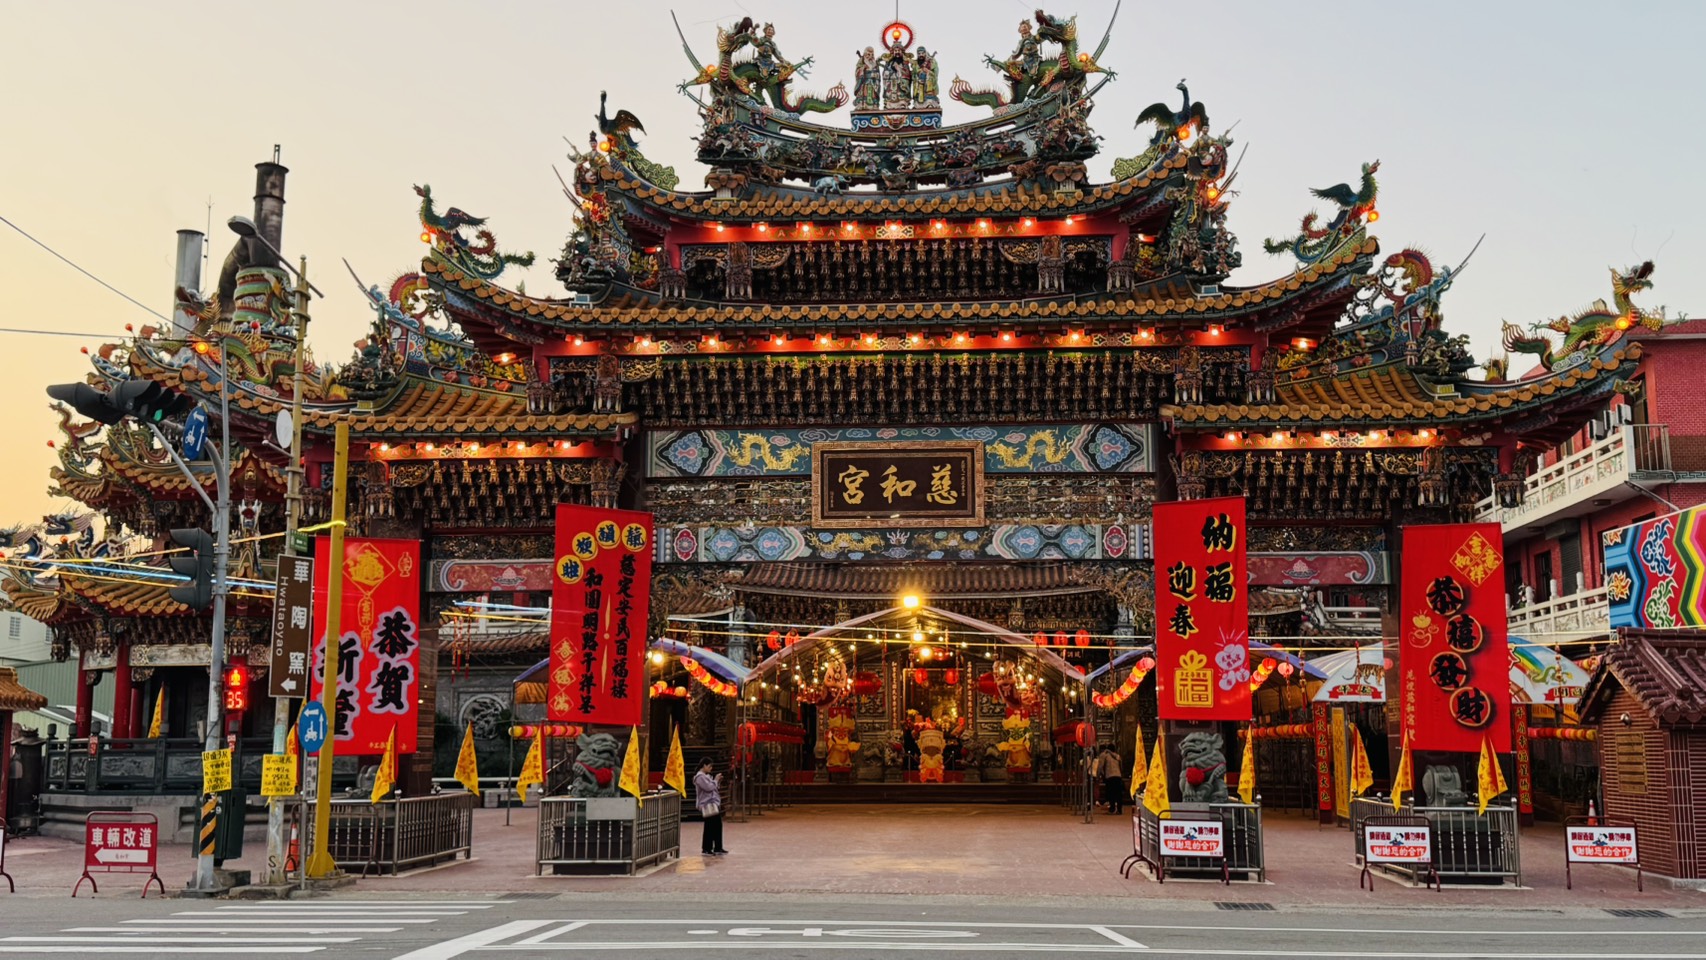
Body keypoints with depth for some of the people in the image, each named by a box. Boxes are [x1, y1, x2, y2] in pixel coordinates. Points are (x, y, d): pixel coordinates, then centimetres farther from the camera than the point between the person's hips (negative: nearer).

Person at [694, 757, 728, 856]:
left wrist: (718, 781, 9)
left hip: (713, 804, 10)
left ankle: (718, 848, 15)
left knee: (718, 825, 10)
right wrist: (716, 780, -8)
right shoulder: (700, 777, -12)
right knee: (709, 827, -7)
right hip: (707, 805, -10)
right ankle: (706, 849, -1)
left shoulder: (706, 776, 19)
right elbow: (708, 787, -20)